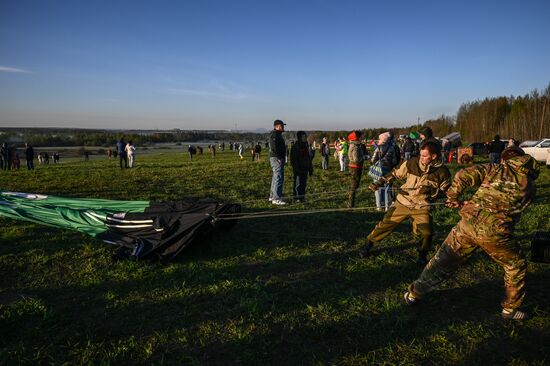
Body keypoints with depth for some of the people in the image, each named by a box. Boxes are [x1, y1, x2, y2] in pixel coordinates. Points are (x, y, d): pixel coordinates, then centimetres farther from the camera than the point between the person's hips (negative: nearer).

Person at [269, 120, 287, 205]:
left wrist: (282, 158, 19)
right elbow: (274, 148, -23)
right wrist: (278, 158, -23)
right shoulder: (274, 135, -14)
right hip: (277, 159, -11)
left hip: (279, 159, 11)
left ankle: (272, 196, 24)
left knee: (276, 177, 16)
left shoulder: (278, 134, 20)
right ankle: (276, 199, -13)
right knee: (279, 178, -13)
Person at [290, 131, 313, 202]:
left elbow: (308, 158, 21)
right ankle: (297, 197, 1)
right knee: (297, 183, -5)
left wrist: (310, 168, 18)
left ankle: (302, 197, 17)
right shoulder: (295, 146, -9)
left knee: (303, 183, 10)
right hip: (298, 169, -8)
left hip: (305, 169, 8)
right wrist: (296, 169, -20)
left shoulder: (306, 145, 15)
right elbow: (294, 159, -14)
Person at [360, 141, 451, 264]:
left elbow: (444, 191, 0)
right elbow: (395, 173, 3)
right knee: (385, 224, 0)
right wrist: (380, 183, -6)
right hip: (403, 202, 1)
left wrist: (431, 191, -19)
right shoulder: (412, 162, -9)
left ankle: (422, 255, 17)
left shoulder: (442, 172, -10)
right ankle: (368, 245, 20)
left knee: (426, 233, -13)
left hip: (422, 207, -1)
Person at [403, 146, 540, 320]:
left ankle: (414, 294, 26)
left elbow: (462, 176, 0)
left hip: (468, 223, 2)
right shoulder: (529, 184, 13)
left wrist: (453, 198, 16)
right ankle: (510, 309, 35)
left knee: (443, 260, 16)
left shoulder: (494, 169, 11)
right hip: (495, 232, -2)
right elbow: (511, 206, 18)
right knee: (516, 267, 25)